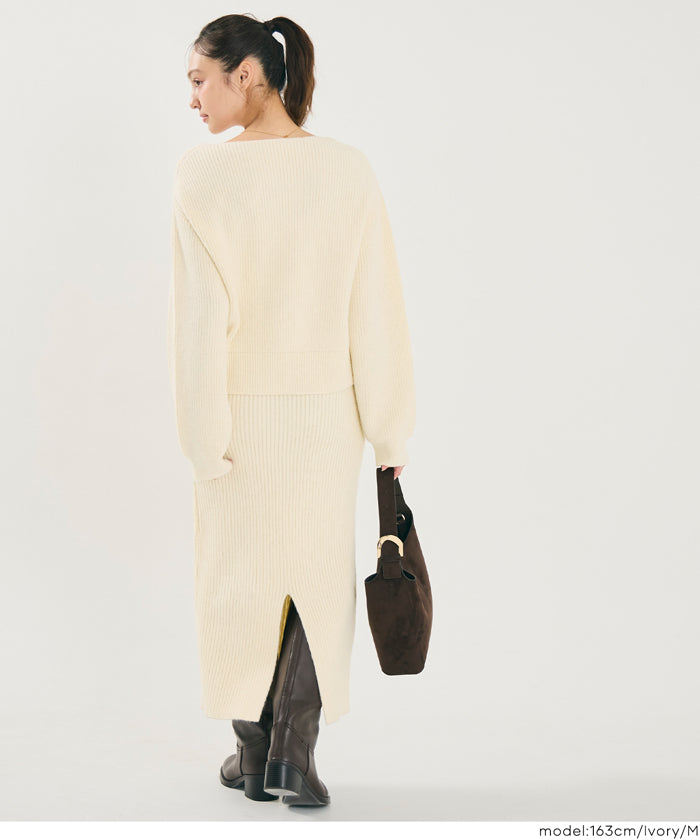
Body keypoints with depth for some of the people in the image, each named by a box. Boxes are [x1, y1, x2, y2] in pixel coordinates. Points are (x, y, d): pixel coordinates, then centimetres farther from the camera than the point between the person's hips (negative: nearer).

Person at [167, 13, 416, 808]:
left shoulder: (202, 174, -14)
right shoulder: (349, 169, -6)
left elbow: (198, 316, -15)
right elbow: (376, 306, -4)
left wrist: (204, 436, -8)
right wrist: (389, 427, 3)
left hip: (242, 414, -1)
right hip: (326, 414, 2)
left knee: (241, 575, 16)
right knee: (319, 576, 17)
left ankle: (253, 751, 26)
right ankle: (293, 751, 9)